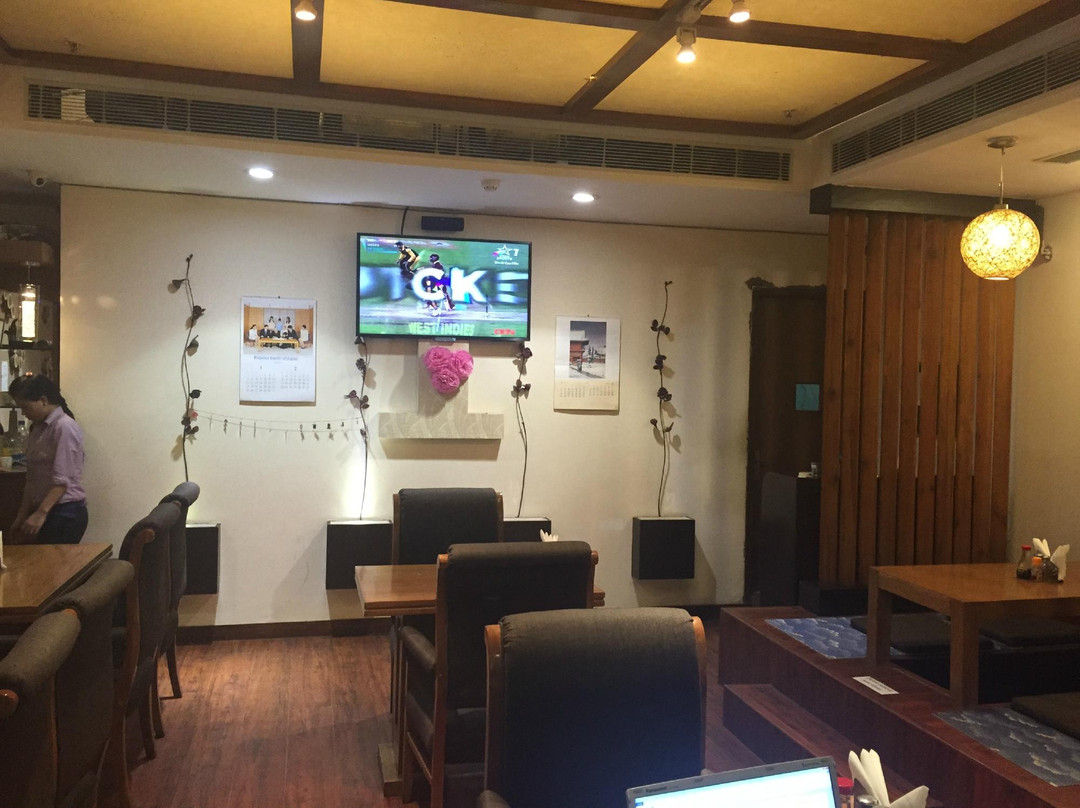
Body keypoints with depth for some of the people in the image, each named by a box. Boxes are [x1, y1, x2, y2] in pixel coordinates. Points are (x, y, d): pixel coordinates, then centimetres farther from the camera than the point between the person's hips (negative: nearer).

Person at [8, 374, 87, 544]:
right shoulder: (38, 429, 15)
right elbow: (32, 479, 17)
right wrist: (22, 516, 14)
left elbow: (62, 479, -17)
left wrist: (40, 513, -21)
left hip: (66, 512, -8)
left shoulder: (65, 427, -11)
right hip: (46, 511, 8)